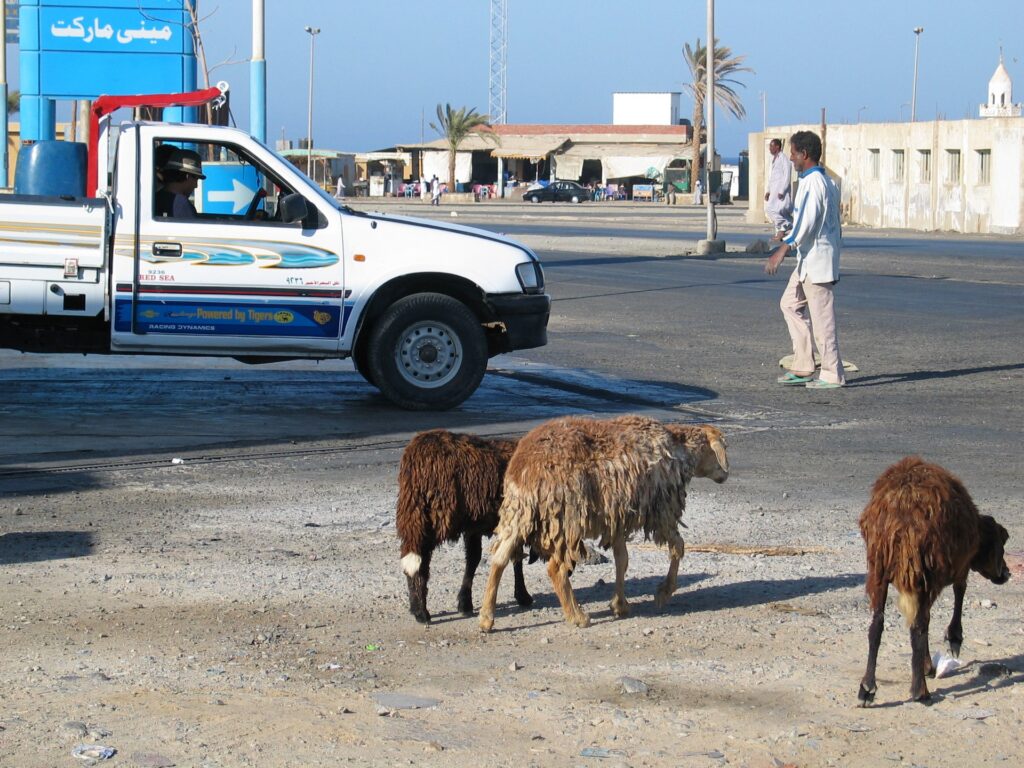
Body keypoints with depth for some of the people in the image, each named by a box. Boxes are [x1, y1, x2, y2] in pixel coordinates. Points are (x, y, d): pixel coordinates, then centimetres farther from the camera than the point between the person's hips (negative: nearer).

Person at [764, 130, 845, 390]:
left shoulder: (813, 183, -17)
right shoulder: (826, 181, 15)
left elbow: (807, 222, -26)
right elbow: (835, 224, 20)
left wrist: (782, 250, -29)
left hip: (816, 259, -11)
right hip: (808, 260, 11)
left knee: (822, 317, -5)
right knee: (790, 303, 14)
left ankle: (832, 374, 1)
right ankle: (803, 368, 15)